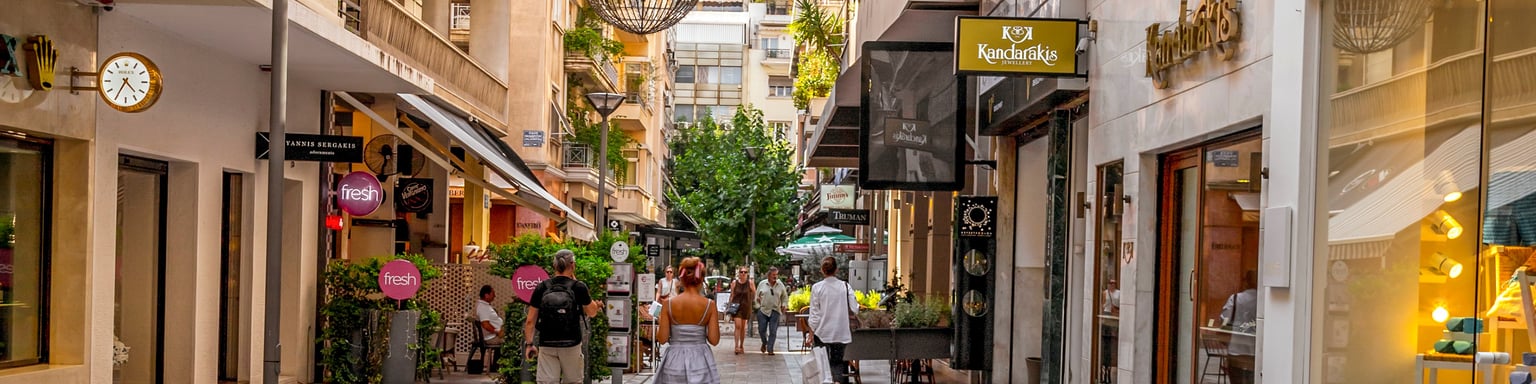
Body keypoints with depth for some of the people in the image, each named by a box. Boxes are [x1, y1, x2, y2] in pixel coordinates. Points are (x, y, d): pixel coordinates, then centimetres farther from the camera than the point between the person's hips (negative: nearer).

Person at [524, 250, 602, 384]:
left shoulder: (541, 288, -1)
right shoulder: (578, 287, -7)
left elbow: (530, 321, 0)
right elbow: (592, 312, 9)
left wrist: (529, 344, 11)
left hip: (546, 345, 1)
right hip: (571, 345, -1)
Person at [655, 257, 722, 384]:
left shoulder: (668, 304, -7)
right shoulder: (709, 305, -7)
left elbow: (662, 339, -6)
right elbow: (714, 340, -7)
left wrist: (658, 330, 14)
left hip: (674, 361, 0)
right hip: (700, 362, 0)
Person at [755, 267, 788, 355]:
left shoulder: (780, 285, 4)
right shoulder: (762, 284, 3)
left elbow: (785, 297, 15)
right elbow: (757, 296, 11)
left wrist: (783, 305, 2)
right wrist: (758, 306, 3)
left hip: (775, 311, 0)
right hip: (763, 310, 0)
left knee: (773, 331, -5)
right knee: (761, 330, 2)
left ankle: (770, 349, 2)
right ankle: (764, 343, 31)